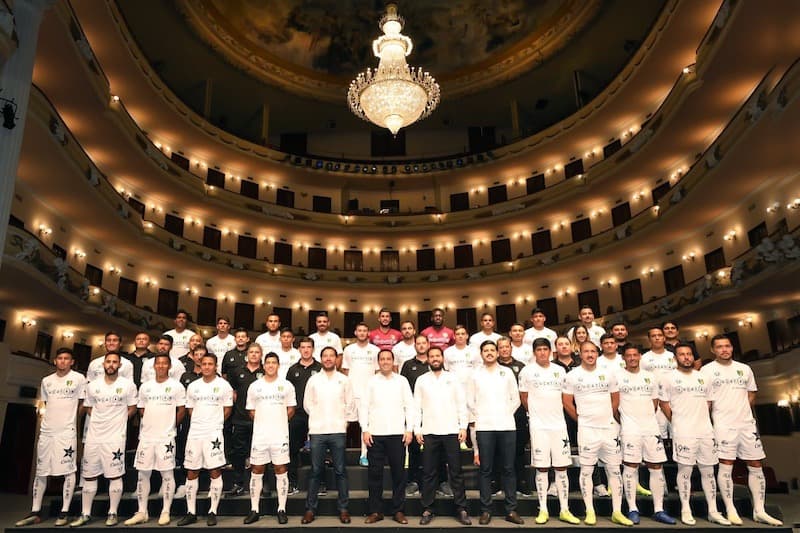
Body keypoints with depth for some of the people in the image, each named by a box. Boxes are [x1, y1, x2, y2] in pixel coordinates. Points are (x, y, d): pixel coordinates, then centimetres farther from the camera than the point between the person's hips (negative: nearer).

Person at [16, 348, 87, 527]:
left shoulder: (79, 378, -2)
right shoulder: (46, 381, 12)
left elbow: (82, 404, 4)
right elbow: (45, 406, 19)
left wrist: (69, 419, 5)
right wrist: (39, 429, 14)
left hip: (67, 431, -5)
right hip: (46, 431, 5)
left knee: (68, 470, -3)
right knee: (40, 471, 9)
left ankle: (64, 512, 4)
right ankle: (35, 512, 18)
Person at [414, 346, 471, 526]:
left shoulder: (453, 378, 6)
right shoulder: (421, 380, 7)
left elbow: (461, 404, 4)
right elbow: (417, 407, 5)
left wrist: (463, 427, -4)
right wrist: (417, 430, -2)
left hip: (451, 431, 0)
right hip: (429, 432, 1)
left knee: (456, 472, 3)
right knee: (429, 473, 5)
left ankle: (461, 509, 11)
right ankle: (427, 510, 14)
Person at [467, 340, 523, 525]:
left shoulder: (507, 372, 8)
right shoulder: (475, 374, 6)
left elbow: (516, 399, 10)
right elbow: (470, 401, 8)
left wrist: (506, 414, 3)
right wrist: (480, 416, 2)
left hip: (507, 426, 1)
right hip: (484, 427, -1)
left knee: (508, 469, 3)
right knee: (486, 470, 2)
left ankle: (511, 510, 11)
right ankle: (486, 510, 10)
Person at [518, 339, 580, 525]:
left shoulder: (560, 370, 7)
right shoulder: (527, 371, -1)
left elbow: (566, 396, 16)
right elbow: (524, 398, 7)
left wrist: (553, 413, 11)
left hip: (559, 424, 3)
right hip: (538, 426, -2)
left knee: (561, 468, 6)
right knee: (541, 469, 2)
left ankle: (564, 510, 15)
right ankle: (543, 510, 11)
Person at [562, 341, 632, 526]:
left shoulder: (608, 374, 5)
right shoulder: (572, 376, -2)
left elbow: (615, 399, 14)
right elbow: (567, 402, 2)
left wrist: (608, 417, 11)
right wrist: (580, 419, 4)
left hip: (609, 428, 3)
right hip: (586, 429, -3)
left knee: (614, 469, 5)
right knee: (586, 470, 1)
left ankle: (617, 512, 14)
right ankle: (590, 512, 11)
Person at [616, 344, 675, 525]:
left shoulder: (650, 377, 12)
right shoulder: (617, 376, -2)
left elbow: (655, 400, 19)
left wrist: (646, 416, 12)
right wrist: (624, 418, 1)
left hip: (651, 428, 4)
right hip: (630, 429, -4)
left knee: (657, 467, 5)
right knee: (630, 467, -1)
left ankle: (659, 510, 14)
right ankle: (632, 509, 7)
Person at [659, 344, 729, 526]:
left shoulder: (702, 377, 13)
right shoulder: (668, 378, -2)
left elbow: (708, 400, 18)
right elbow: (663, 403, 0)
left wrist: (702, 420, 10)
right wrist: (677, 422, 2)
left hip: (706, 431, 5)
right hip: (683, 433, -5)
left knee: (708, 471, 9)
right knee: (685, 471, 0)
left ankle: (713, 511, 17)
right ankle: (686, 510, 10)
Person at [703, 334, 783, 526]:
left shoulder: (744, 369, 12)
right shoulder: (707, 370, -2)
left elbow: (751, 394, 18)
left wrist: (742, 411, 7)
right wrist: (712, 420, -7)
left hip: (747, 423, 5)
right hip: (724, 425, -5)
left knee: (756, 465, 7)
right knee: (726, 466, -3)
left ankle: (759, 511, 16)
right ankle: (730, 510, 7)